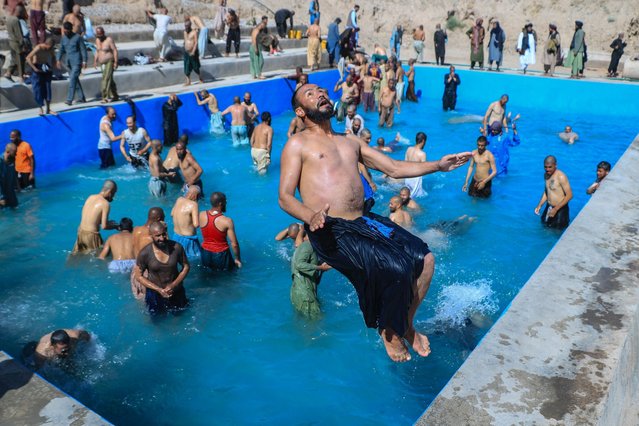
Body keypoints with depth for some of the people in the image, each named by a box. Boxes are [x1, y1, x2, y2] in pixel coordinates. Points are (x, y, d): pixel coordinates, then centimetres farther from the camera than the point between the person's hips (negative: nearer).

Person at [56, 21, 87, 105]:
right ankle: (82, 98, 18)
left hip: (77, 62, -7)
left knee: (73, 79, -13)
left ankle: (69, 99, -15)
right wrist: (58, 60, 1)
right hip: (69, 63, 7)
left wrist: (84, 61, -11)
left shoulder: (77, 37, -6)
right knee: (75, 80, 10)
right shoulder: (64, 38, 10)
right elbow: (61, 49, 13)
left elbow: (83, 49, -5)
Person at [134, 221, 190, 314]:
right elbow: (139, 276, -10)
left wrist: (173, 285, -16)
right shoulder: (144, 253, -20)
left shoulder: (177, 247, -17)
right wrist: (158, 289, -18)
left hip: (177, 291, 1)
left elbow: (186, 266, -5)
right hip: (155, 293, -1)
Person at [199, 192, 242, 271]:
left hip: (205, 254, 4)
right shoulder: (227, 221, -22)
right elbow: (234, 244, -17)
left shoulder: (201, 215, -10)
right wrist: (237, 259, -3)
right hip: (221, 255, -4)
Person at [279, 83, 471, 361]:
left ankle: (406, 324, 14)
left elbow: (394, 169, 23)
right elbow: (285, 197, -5)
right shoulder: (298, 144, 6)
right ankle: (390, 332, 5)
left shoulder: (351, 142, 24)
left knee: (424, 258, -8)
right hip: (331, 230, -6)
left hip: (364, 222, 6)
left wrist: (438, 165, 11)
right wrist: (311, 216, -27)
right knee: (395, 269, -24)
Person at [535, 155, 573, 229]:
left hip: (560, 209, -7)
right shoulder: (546, 175, 4)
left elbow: (569, 195, -20)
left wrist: (556, 209, -23)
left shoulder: (561, 176, -19)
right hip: (549, 208, 7)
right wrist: (539, 205, 5)